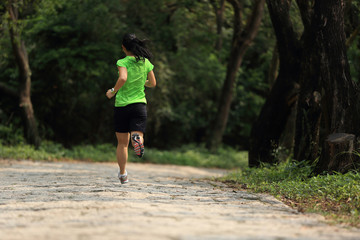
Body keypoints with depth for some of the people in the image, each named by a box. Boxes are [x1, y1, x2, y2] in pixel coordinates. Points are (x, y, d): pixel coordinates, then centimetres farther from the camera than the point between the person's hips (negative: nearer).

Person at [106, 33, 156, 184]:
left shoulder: (123, 62, -9)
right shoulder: (146, 62, 4)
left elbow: (123, 78, -27)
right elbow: (153, 83, 10)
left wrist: (113, 91, -11)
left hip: (122, 105, -2)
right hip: (139, 104, 2)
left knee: (122, 143, 10)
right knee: (137, 134, -5)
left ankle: (123, 174, 14)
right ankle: (137, 138, -42)